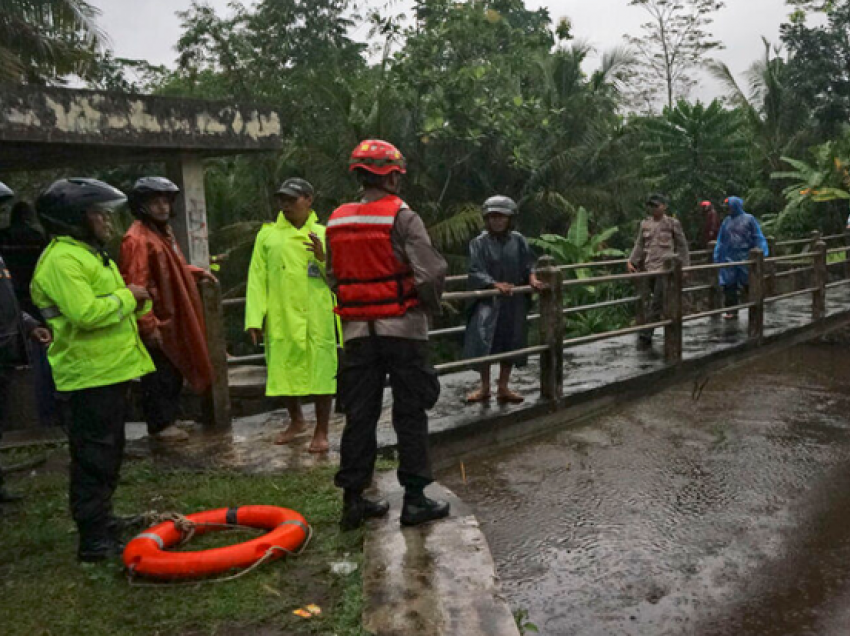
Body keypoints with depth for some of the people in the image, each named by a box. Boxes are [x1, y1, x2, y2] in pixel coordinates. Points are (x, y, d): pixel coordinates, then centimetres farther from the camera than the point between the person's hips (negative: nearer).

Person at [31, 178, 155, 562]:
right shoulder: (62, 260, -17)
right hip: (88, 376, -10)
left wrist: (136, 300, 5)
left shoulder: (90, 253, 17)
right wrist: (126, 297, -15)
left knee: (107, 457, 20)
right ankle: (95, 542, 6)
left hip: (110, 371, 10)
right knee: (93, 460, -3)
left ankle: (103, 523, 35)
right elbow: (85, 313, -29)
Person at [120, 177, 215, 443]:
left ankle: (168, 419, 29)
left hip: (171, 319, 9)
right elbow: (136, 286, -22)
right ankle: (159, 425, 15)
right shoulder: (137, 239, -18)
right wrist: (148, 326, -24)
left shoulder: (163, 231, 14)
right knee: (159, 375, 2)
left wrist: (197, 272, 18)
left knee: (174, 372, 16)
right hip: (155, 323, -9)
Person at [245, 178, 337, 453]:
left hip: (317, 319, -1)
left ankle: (321, 431, 19)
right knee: (283, 371, 11)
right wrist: (255, 317, -4)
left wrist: (323, 258, -16)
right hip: (280, 318, 1)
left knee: (321, 371, 2)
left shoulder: (323, 234, 7)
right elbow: (257, 278, 3)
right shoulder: (268, 235, 8)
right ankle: (296, 421, 36)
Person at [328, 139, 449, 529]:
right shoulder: (402, 217, -11)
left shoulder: (337, 222, 7)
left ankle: (353, 499, 16)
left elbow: (334, 277, 12)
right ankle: (415, 499, 10)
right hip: (402, 328, -5)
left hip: (357, 331, 5)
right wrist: (430, 306, 1)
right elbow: (432, 271, -17)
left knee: (359, 416, 10)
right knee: (410, 415, 5)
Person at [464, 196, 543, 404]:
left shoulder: (518, 241, 4)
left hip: (515, 301, 3)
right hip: (488, 299, -3)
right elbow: (476, 273, -14)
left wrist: (532, 279, -16)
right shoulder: (479, 243, -6)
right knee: (483, 340, -12)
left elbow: (529, 265, 5)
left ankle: (503, 388, 22)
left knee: (510, 343, 9)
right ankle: (484, 387, 5)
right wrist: (496, 284, -28)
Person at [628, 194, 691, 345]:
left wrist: (685, 266, 2)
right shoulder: (645, 224, 9)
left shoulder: (673, 223, -1)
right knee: (661, 301, 13)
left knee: (657, 302, -10)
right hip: (649, 267, 5)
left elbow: (682, 246, 4)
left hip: (665, 268, -5)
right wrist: (632, 261, 0)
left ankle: (646, 334, -10)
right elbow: (639, 245, 12)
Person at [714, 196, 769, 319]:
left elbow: (758, 237, -3)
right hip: (729, 258, 4)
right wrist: (717, 256, 11)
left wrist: (763, 253, -10)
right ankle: (732, 311, 13)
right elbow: (721, 240, 15)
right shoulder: (727, 221, 11)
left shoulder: (749, 219, -1)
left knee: (748, 284, 1)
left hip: (744, 257, -4)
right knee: (729, 285, 4)